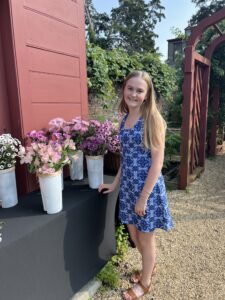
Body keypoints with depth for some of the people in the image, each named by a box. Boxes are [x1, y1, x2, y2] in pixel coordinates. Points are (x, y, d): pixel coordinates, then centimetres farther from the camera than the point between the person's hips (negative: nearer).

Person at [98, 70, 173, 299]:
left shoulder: (153, 119, -14)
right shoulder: (124, 119, 6)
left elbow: (157, 161, -16)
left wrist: (144, 196, -16)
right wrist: (115, 183, 13)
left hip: (147, 186, -6)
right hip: (128, 186, 7)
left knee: (146, 238, 13)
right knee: (133, 233, 21)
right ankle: (149, 267, 51)